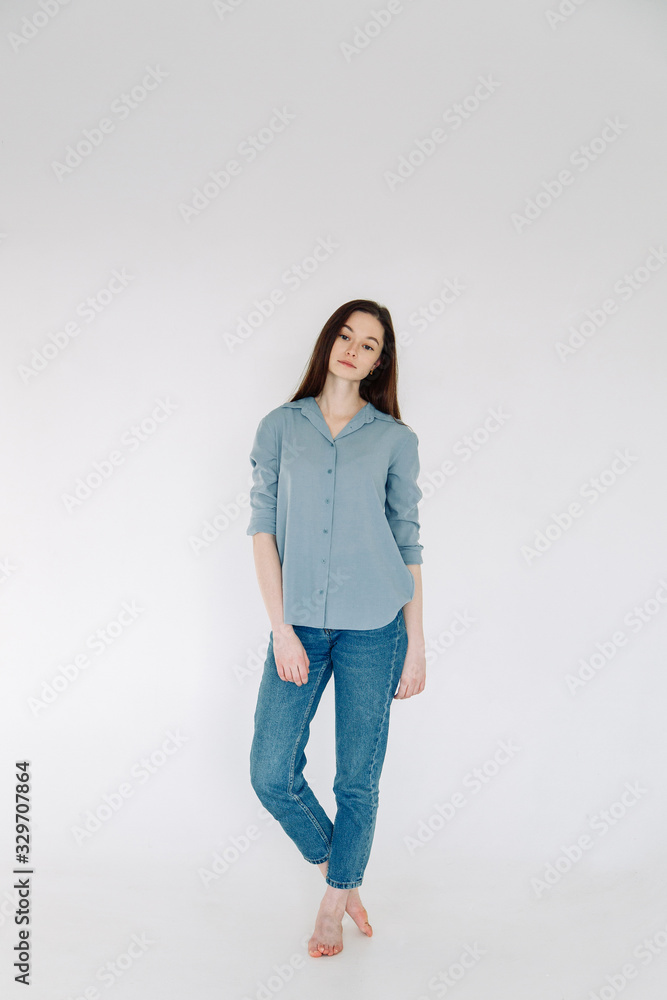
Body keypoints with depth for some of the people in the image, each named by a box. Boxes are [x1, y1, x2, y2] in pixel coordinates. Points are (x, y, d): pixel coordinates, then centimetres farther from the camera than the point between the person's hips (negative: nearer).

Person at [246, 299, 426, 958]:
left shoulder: (395, 439, 4)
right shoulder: (280, 426, 5)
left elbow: (408, 542, 5)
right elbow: (263, 527, 1)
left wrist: (416, 645, 2)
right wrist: (281, 628, -7)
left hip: (372, 629, -1)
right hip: (299, 626, 1)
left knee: (358, 779, 7)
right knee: (271, 774, 0)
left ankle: (336, 899, 32)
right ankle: (336, 866, 29)